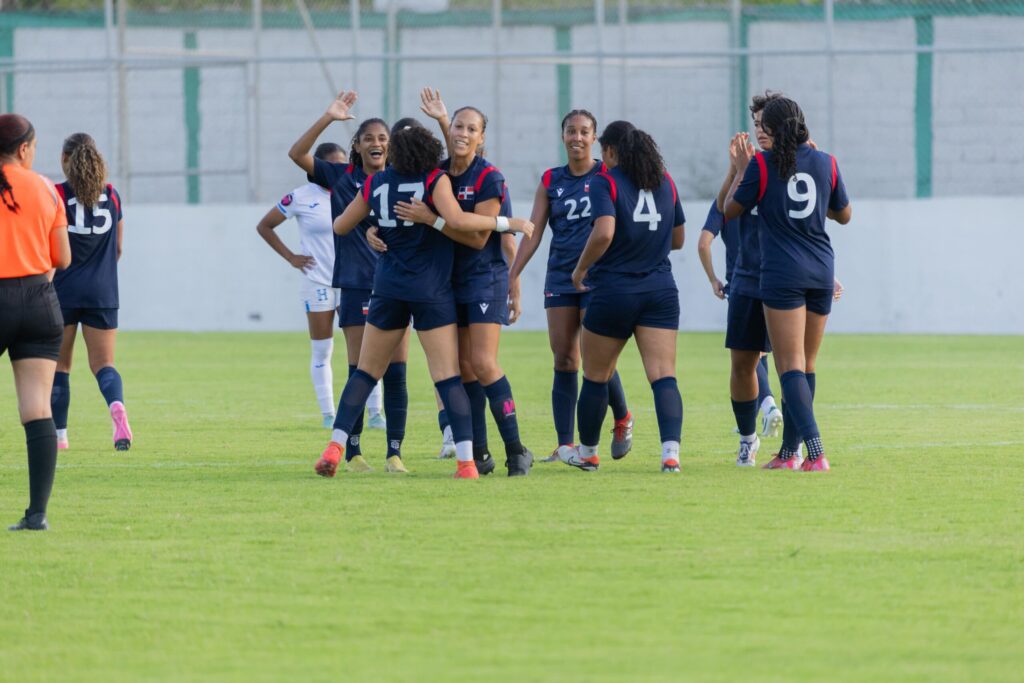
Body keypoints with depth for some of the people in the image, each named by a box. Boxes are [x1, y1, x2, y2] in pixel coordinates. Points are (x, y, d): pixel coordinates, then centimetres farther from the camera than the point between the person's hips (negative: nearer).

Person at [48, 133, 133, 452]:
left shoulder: (55, 195, -6)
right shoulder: (112, 195, 6)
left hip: (63, 291, -2)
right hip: (102, 294, 2)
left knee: (59, 366, 10)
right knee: (103, 364, 4)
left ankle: (58, 434, 11)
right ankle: (117, 405, -27)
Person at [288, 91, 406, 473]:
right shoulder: (341, 177, 4)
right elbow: (297, 154, -4)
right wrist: (328, 118, -13)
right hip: (356, 286, -1)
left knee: (395, 373, -2)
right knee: (359, 372, -1)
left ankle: (394, 452, 3)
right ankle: (352, 452, 7)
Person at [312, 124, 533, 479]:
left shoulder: (375, 183, 5)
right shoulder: (435, 179, -8)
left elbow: (340, 226, 14)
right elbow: (455, 220, -23)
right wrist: (506, 223, -16)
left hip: (388, 290, 3)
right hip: (432, 291, -3)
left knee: (366, 371, 12)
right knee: (448, 377, -4)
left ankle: (334, 448, 2)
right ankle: (466, 461, -11)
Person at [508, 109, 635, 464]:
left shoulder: (607, 175, 0)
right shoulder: (550, 181, 10)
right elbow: (533, 233, 8)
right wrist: (511, 276, 1)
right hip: (560, 276, 4)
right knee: (563, 361, 0)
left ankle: (623, 419, 16)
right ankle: (565, 444, 3)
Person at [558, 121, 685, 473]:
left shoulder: (605, 182, -8)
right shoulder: (665, 182, 10)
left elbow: (604, 233, -22)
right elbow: (677, 239, 19)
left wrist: (580, 269, -8)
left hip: (614, 292, -4)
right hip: (660, 291, 4)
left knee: (595, 376, 14)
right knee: (663, 375, -5)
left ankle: (587, 451, 27)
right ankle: (671, 451, -22)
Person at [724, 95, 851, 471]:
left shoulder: (762, 164, -7)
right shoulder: (826, 163, 4)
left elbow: (730, 210, 3)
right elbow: (844, 214, 18)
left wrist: (741, 170, 16)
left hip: (782, 273, -5)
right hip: (821, 271, 5)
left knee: (791, 367, -8)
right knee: (806, 365, 14)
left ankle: (816, 451, -23)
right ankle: (789, 451, 20)